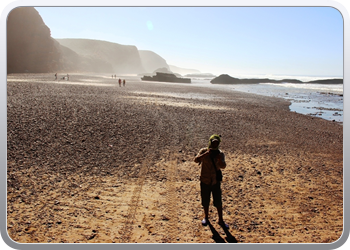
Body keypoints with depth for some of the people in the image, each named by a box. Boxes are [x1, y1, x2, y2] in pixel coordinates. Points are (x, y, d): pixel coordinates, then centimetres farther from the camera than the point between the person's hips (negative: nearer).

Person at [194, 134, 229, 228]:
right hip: (205, 181, 0)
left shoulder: (220, 153, -3)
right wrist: (206, 153, -34)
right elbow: (196, 160, -22)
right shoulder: (204, 151, -6)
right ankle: (206, 217, 34)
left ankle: (221, 220, 18)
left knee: (218, 202, 5)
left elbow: (223, 166, -14)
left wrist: (219, 159, -34)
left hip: (216, 181, 0)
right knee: (205, 201, 13)